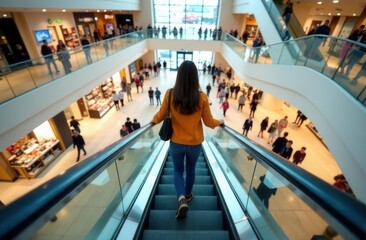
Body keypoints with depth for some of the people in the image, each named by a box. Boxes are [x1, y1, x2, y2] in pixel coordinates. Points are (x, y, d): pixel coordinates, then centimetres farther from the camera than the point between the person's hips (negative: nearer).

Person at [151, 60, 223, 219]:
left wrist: (153, 120, 18)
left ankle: (181, 199, 5)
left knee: (178, 170, 23)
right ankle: (187, 195, 47)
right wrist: (220, 122, 14)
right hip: (195, 144, 1)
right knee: (190, 170, 25)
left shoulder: (170, 94, -16)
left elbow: (161, 116, -5)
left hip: (176, 144, 0)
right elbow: (209, 122, -7)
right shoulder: (201, 97, -16)